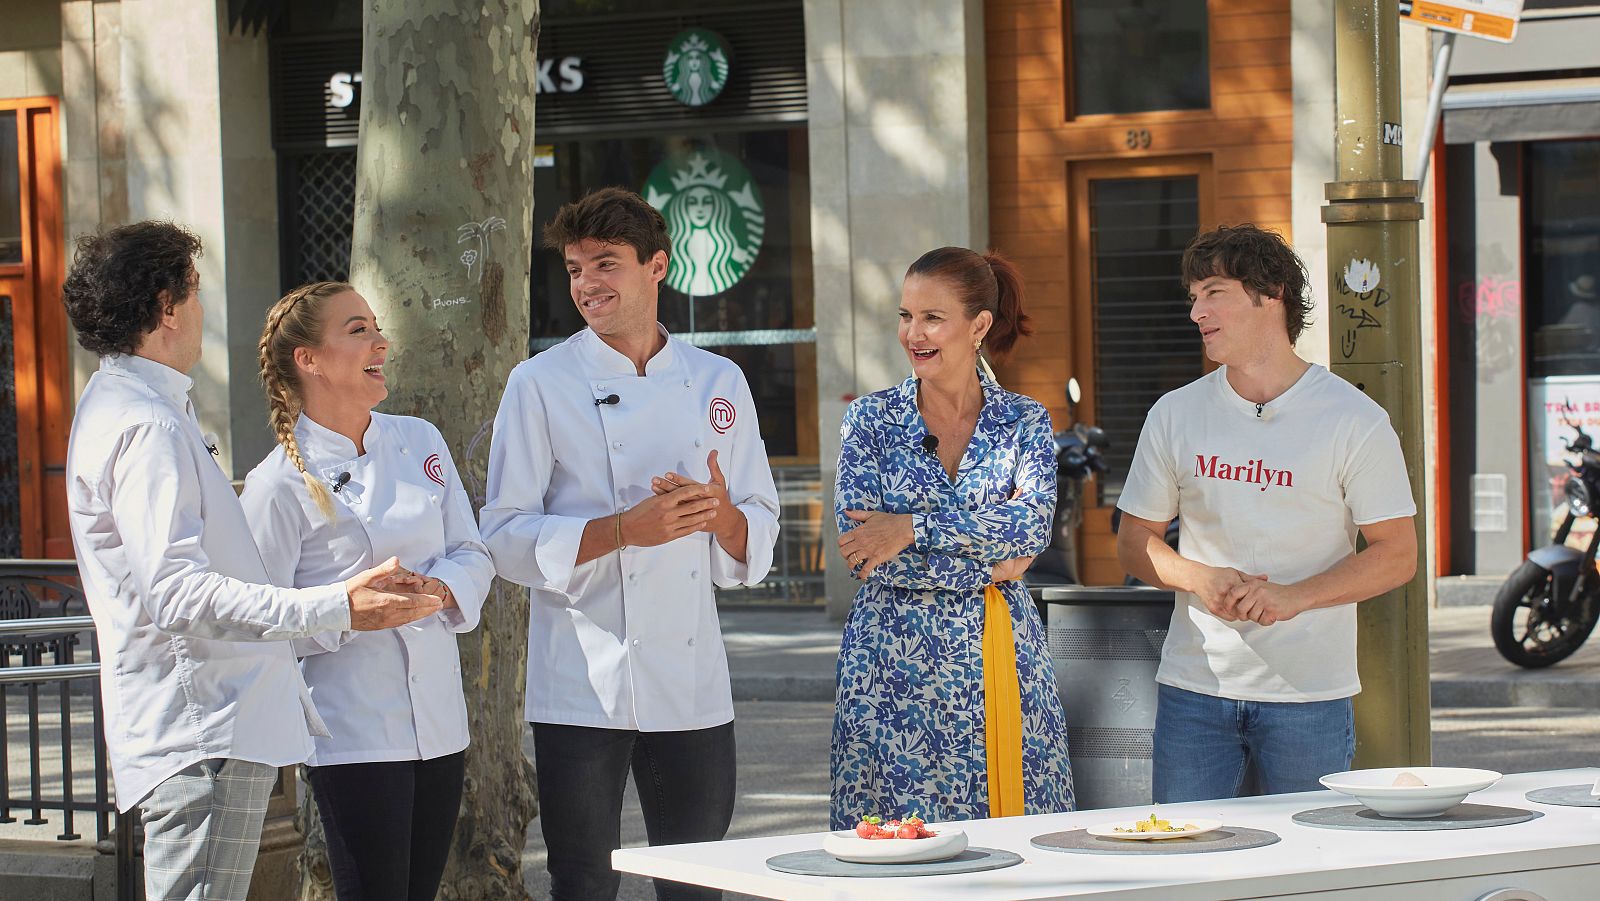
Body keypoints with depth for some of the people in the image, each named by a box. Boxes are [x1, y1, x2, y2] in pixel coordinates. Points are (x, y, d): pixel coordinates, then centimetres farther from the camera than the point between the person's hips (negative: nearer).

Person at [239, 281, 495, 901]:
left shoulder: (421, 442, 9)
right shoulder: (281, 484, -9)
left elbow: (474, 554, 10)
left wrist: (439, 588, -11)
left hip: (439, 719, 6)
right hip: (353, 728, -6)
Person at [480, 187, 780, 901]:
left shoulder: (718, 384, 9)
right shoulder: (541, 384, -1)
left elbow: (758, 540, 12)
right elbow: (507, 539, -5)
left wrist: (721, 515, -11)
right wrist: (624, 529, -19)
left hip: (692, 680, 3)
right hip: (584, 682, -3)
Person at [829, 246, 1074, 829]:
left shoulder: (1025, 422, 6)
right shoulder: (872, 420, 3)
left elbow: (1036, 521, -13)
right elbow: (860, 544, -9)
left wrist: (911, 526, -21)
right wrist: (988, 565, -12)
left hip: (1003, 662, 1)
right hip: (898, 666, -1)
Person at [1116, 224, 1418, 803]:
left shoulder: (1354, 420, -3)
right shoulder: (1176, 415, 7)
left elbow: (1398, 555, -3)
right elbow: (1134, 541, 12)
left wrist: (1292, 597, -17)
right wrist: (1200, 579, -9)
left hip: (1308, 693, -2)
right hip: (1193, 688, 2)